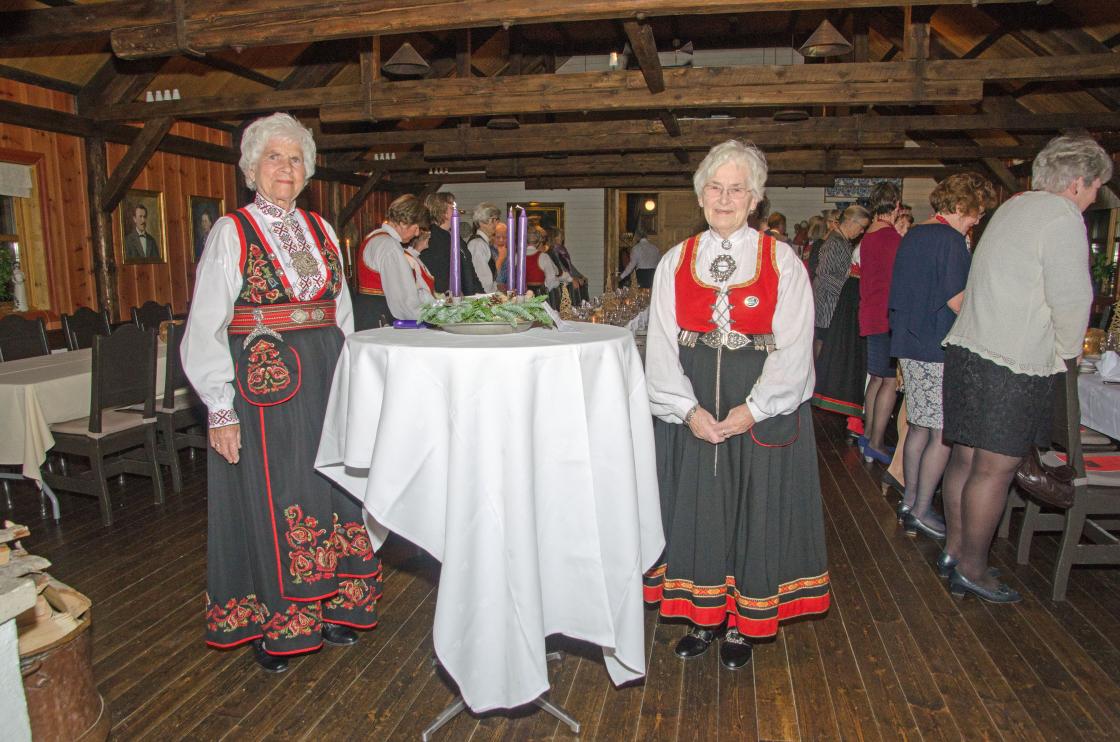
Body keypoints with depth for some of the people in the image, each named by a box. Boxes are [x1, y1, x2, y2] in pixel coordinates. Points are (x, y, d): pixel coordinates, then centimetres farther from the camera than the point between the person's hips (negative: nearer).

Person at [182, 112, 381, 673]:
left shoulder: (320, 231, 11)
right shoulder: (231, 232, -3)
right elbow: (205, 328, -7)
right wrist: (220, 410, -12)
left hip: (325, 382, 5)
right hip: (262, 382, -4)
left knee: (328, 490, 9)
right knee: (268, 499, 3)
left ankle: (327, 606, 25)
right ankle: (269, 627, 21)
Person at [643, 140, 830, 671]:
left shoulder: (781, 260, 0)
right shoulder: (675, 262, 5)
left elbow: (793, 346, -5)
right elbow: (661, 346, 1)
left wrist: (753, 409, -15)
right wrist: (687, 409, -11)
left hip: (763, 412, -1)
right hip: (690, 412, 2)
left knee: (754, 511, 7)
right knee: (695, 508, 7)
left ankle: (741, 625, 25)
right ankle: (704, 616, 26)